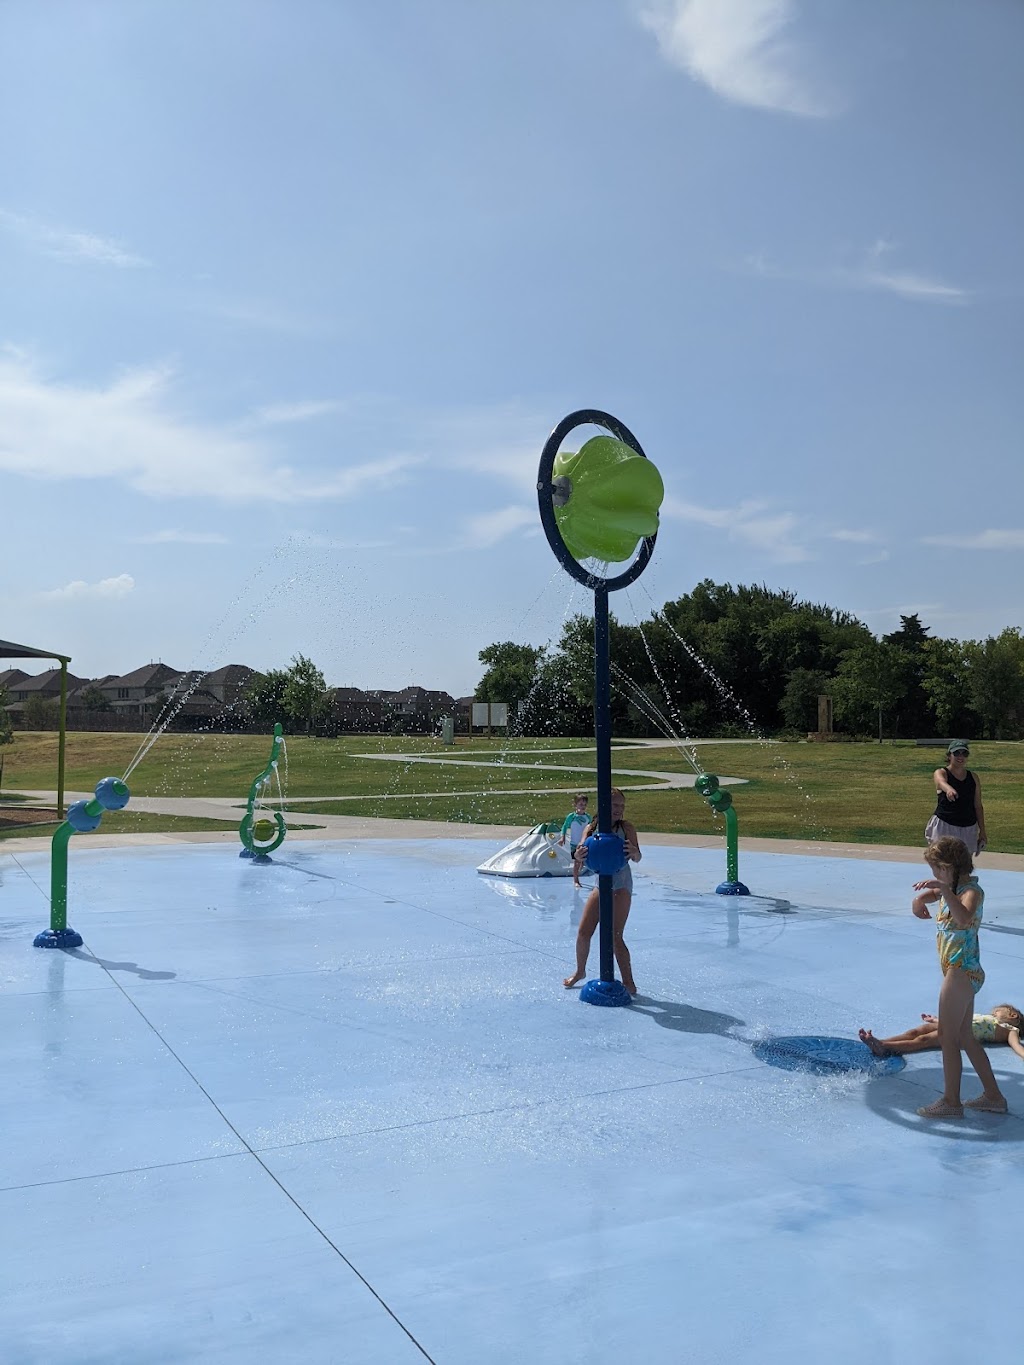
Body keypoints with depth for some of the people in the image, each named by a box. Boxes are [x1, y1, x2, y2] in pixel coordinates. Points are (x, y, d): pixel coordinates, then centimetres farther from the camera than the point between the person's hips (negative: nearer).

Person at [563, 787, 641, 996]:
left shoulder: (626, 827, -9)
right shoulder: (592, 828, 0)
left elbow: (637, 858, -17)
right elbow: (581, 853, -10)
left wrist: (633, 851, -41)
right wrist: (579, 855, -34)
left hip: (621, 885, -4)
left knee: (615, 936, -11)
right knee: (583, 933, 9)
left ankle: (628, 982, 1)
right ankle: (580, 971, 33)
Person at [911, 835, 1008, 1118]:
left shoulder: (972, 891, -19)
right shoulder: (951, 888, 8)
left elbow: (964, 917, -40)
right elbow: (920, 900, 19)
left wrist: (945, 890, -47)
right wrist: (922, 898, -2)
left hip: (962, 972, -10)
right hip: (959, 971, 10)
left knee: (947, 1037, -1)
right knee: (964, 1037, 17)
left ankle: (951, 1101, 9)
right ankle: (993, 1096, 27)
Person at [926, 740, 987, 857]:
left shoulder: (973, 777, 9)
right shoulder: (941, 773, -4)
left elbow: (978, 806, 13)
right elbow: (941, 782, -31)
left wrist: (982, 831, 11)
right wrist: (948, 789, -54)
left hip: (968, 829, 4)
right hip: (944, 826, -4)